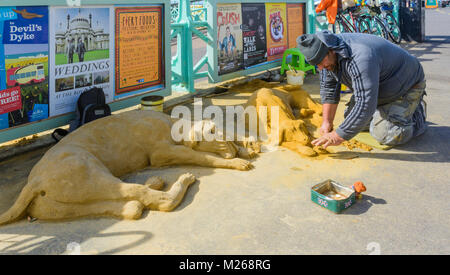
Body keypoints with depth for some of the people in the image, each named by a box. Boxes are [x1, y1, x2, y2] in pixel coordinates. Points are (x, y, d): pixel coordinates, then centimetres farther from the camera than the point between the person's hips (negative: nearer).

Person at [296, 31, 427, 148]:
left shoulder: (360, 59, -41)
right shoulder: (327, 56, -13)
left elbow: (365, 105, -42)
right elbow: (328, 88, -1)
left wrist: (339, 136, -39)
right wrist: (327, 122, -5)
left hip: (406, 84, -8)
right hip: (377, 87, 8)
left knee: (384, 134, -20)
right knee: (350, 118, 7)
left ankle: (418, 112, 7)